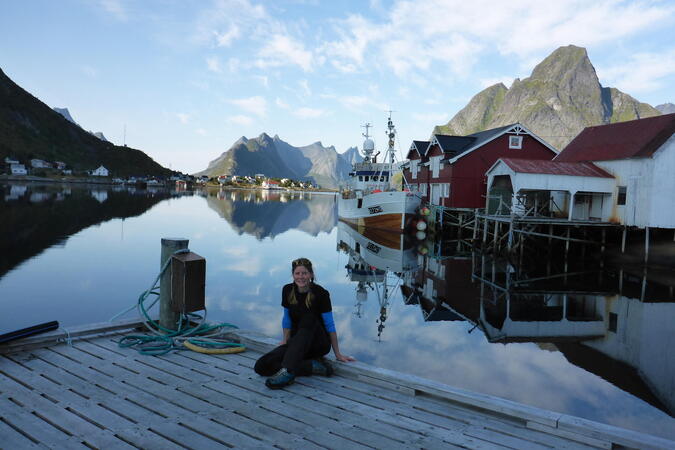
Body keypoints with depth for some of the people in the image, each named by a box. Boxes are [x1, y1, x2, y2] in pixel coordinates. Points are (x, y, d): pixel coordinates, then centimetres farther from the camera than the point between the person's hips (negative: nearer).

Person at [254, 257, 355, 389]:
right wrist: (285, 340, 0)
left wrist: (338, 354, -9)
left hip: (320, 343, -4)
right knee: (261, 366, -20)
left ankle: (288, 372, -46)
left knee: (308, 320, -38)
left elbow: (329, 325, -10)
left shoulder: (321, 294, -14)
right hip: (297, 343, 4)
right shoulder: (287, 290, -3)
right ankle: (313, 366, -20)